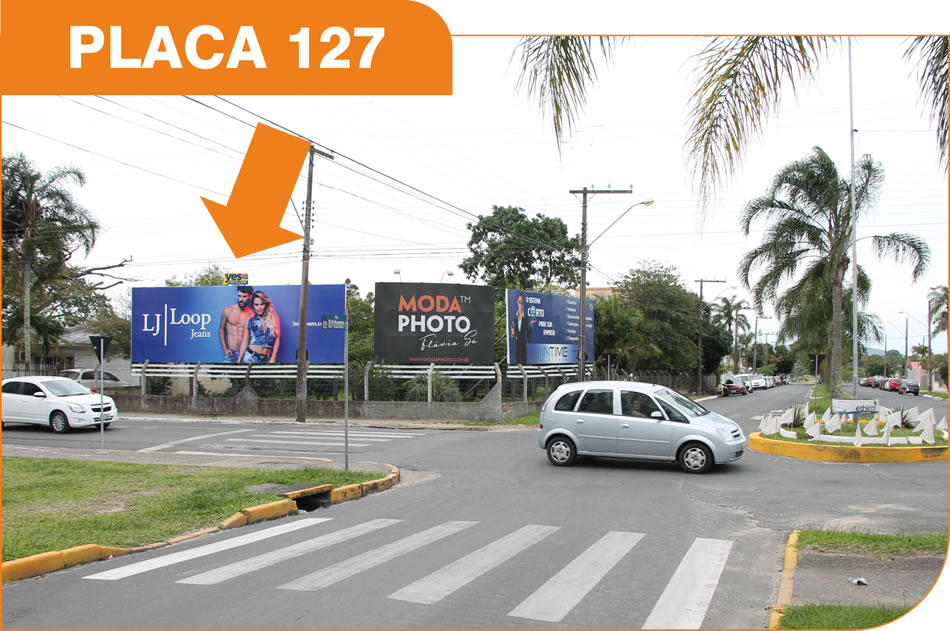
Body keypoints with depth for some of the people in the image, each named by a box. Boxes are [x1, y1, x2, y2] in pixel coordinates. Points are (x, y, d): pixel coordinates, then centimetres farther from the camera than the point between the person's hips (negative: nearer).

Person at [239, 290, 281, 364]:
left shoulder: (274, 319, 2)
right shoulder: (250, 321, 5)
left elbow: (277, 339, 2)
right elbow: (245, 342, 8)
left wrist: (273, 359, -3)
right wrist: (239, 361, 5)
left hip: (266, 359, 0)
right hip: (250, 356, 0)